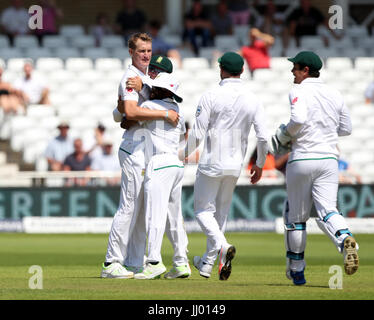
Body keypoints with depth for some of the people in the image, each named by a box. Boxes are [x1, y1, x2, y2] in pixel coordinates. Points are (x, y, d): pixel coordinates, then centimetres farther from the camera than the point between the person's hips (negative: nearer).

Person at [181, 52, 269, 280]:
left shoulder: (211, 96, -11)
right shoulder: (253, 100, 0)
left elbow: (198, 133, -11)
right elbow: (263, 137, -3)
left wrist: (185, 153, 7)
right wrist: (260, 165, 13)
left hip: (212, 163, -4)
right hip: (235, 166, 4)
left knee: (203, 210, 6)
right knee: (221, 212, 17)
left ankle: (222, 246, -21)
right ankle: (208, 263, 23)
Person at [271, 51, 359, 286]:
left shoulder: (299, 92, -6)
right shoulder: (335, 95, 12)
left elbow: (299, 119, -24)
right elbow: (346, 128, 17)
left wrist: (283, 136, -7)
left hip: (302, 159, -4)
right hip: (329, 159, 4)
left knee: (296, 216, 9)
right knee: (327, 210, -5)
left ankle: (296, 270, 18)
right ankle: (345, 240, -39)